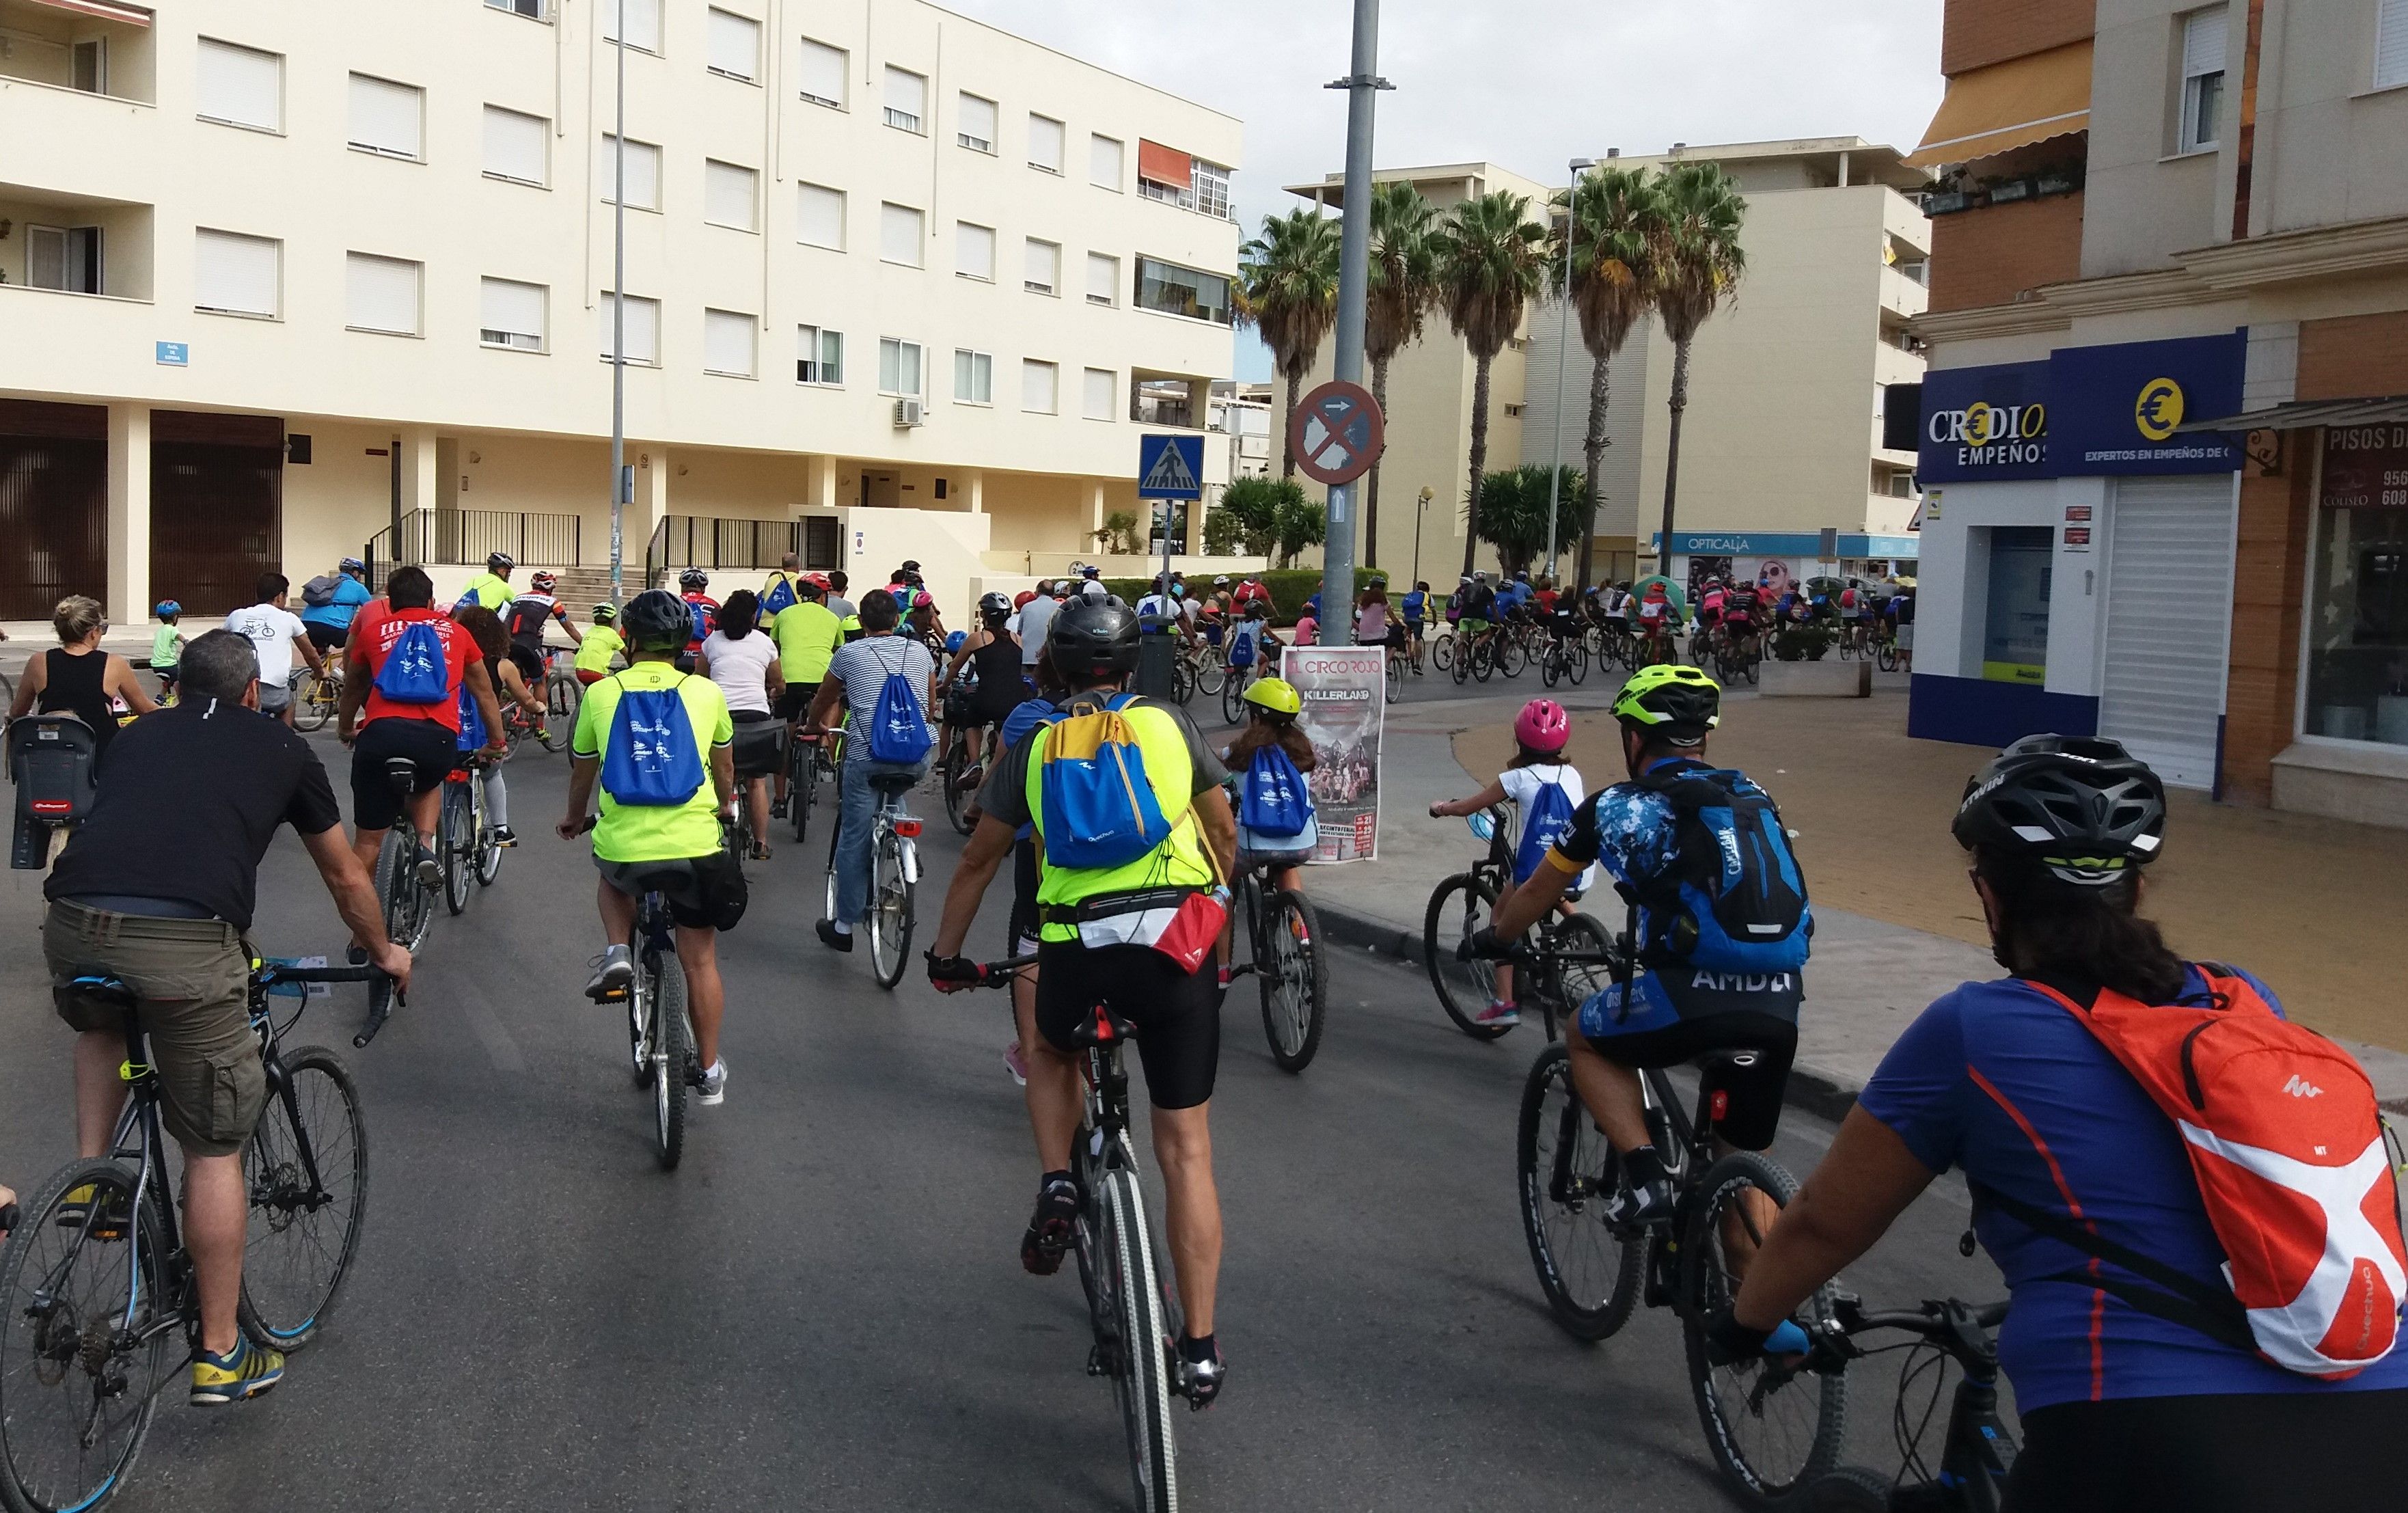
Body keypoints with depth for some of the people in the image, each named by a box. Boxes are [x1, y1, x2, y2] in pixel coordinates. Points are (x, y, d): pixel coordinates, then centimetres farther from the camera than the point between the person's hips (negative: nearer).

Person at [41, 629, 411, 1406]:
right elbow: (347, 880, 32)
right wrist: (385, 952, 50)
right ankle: (222, 1355, 20)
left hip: (73, 925, 3)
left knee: (101, 1025, 40)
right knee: (214, 1150, 11)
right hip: (186, 940, -3)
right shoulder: (282, 749, 22)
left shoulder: (136, 735, 29)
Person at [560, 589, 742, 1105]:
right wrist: (724, 804, 43)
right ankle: (709, 1072, 24)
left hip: (623, 850, 0)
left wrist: (574, 819, 39)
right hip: (696, 849, 0)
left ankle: (617, 954, 12)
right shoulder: (706, 693, 4)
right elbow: (724, 767, 20)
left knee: (612, 877, 37)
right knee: (701, 961, 16)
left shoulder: (601, 693, 4)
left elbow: (582, 772, 18)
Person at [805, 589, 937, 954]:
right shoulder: (919, 651, 13)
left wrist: (814, 726, 45)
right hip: (917, 759, 3)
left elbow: (822, 702, 24)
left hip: (868, 755, -3)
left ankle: (844, 926, 12)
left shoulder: (849, 653, 8)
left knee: (853, 839, 5)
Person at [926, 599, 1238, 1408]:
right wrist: (1219, 903, 42)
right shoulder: (1170, 724, 14)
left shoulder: (1035, 744, 14)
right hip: (1177, 939, 0)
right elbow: (1224, 832, 24)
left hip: (1076, 947, 0)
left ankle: (1056, 1185, 11)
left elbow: (978, 860, 19)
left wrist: (945, 953, 30)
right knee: (1185, 1147, 7)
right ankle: (1200, 1348, 7)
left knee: (1052, 1053, 35)